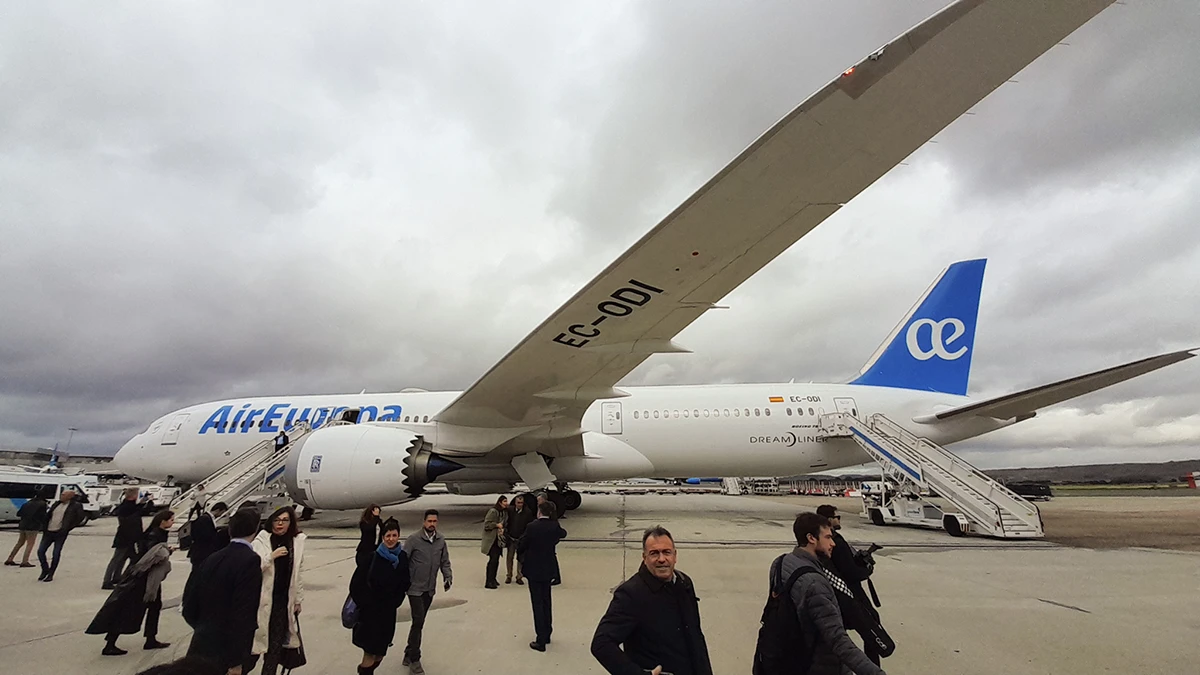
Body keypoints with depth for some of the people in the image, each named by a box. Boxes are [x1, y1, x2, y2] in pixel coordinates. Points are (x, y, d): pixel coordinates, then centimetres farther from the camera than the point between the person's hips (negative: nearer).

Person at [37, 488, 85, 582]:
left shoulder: (76, 506, -5)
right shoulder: (57, 504, 11)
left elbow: (80, 518, -6)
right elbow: (48, 515, 20)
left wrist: (68, 528, -6)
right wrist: (44, 527, 9)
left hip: (60, 533, -5)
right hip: (49, 532, 5)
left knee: (56, 554, -1)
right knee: (40, 551, 3)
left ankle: (50, 575, 11)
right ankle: (45, 570, 24)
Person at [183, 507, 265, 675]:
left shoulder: (212, 558, 2)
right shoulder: (250, 560, -19)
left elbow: (189, 605, 10)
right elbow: (242, 614, -22)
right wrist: (236, 661, -16)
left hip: (201, 647, 7)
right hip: (225, 655, -7)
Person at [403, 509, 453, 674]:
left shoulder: (441, 540, -1)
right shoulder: (413, 539, -15)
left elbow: (445, 561, 6)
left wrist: (448, 576, -8)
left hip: (430, 589, 5)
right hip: (415, 588, -5)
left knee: (419, 622, 16)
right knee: (418, 621, -8)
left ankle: (409, 654, 33)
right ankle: (414, 660, 7)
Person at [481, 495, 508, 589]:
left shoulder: (505, 512, 7)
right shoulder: (493, 511, -17)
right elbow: (486, 524, -16)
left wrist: (503, 529, -3)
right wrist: (497, 525, -17)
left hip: (499, 539, 7)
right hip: (492, 539, -7)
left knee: (496, 560, 12)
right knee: (493, 559, -8)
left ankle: (493, 579, 25)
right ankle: (488, 582, 0)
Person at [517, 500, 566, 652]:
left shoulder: (531, 527, -19)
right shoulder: (554, 526, -7)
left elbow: (522, 546, -8)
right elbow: (563, 534, 17)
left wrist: (521, 557, 11)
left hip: (534, 569, -4)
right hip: (548, 568, 5)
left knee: (537, 603, 3)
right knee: (546, 601, 19)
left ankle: (541, 640, 7)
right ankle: (547, 635, 30)